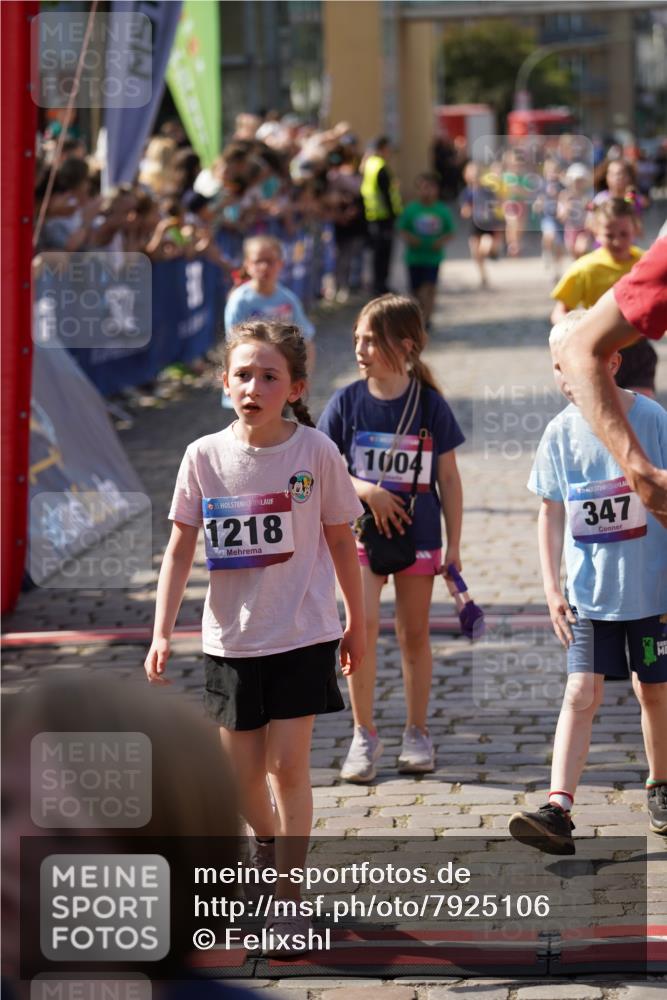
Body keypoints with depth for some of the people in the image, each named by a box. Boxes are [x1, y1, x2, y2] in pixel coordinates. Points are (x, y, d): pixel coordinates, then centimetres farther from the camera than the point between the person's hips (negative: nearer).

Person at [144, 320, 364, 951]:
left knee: (287, 762, -8)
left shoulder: (316, 452, -8)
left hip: (303, 634, -2)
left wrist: (356, 623, 9)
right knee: (241, 770, 11)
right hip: (230, 638, 2)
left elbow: (340, 540, 3)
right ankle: (266, 840, 42)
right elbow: (180, 549, -1)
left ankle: (288, 893, 4)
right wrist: (162, 632, -9)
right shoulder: (205, 456, -5)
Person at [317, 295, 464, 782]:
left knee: (415, 634, 10)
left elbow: (448, 478, 1)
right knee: (363, 624, -13)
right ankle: (364, 734, -1)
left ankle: (417, 733, 23)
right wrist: (366, 491, -17)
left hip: (418, 536, 0)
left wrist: (454, 545, 0)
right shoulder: (347, 403, -4)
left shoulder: (430, 405, -6)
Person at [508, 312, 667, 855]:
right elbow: (552, 512, 6)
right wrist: (552, 587, 1)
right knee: (581, 694, -6)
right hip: (588, 592, 2)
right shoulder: (561, 433, -2)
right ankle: (559, 808, -11)